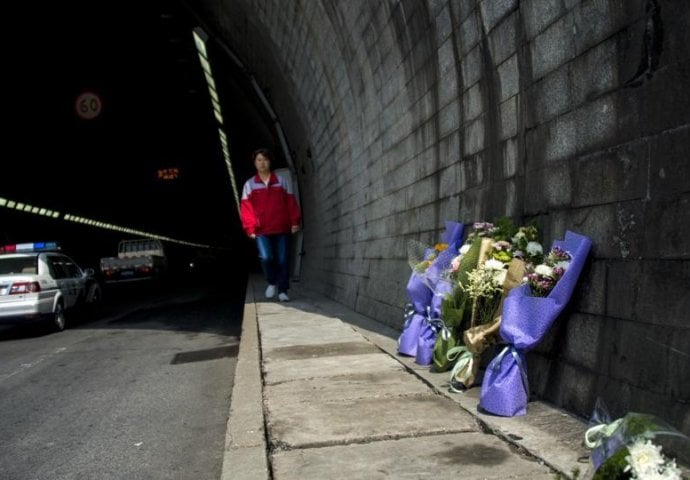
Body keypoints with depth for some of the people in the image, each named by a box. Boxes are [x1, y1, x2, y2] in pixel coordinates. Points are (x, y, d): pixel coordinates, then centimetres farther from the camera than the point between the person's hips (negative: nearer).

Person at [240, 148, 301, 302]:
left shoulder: (282, 181, 10)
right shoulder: (249, 184, 7)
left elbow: (291, 203, 7)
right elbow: (246, 208, 2)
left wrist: (295, 221, -2)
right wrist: (250, 228, -7)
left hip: (282, 228, 1)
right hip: (262, 230, -1)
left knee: (283, 260, 0)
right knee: (266, 257, -17)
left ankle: (283, 290, 10)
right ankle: (271, 282, 8)